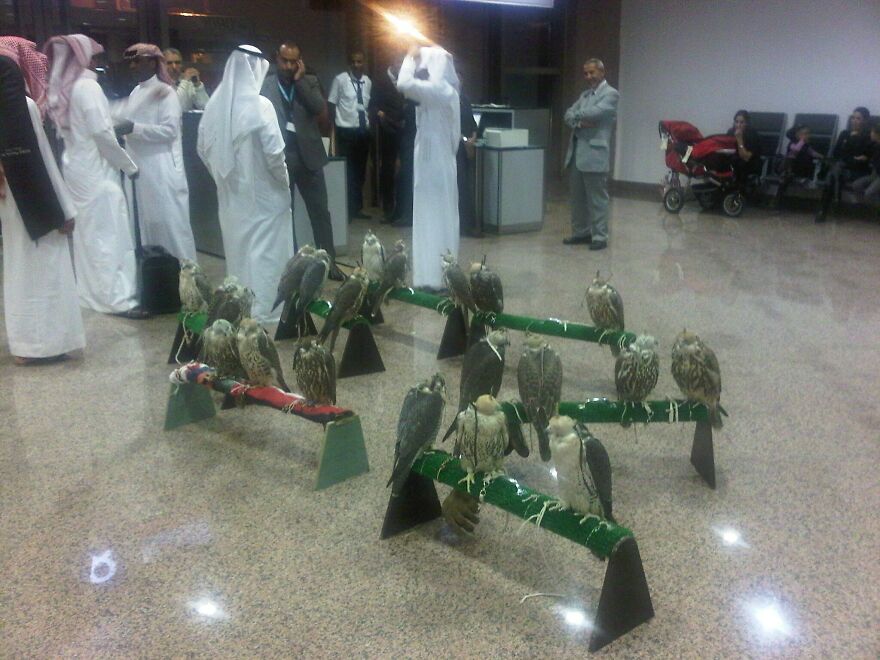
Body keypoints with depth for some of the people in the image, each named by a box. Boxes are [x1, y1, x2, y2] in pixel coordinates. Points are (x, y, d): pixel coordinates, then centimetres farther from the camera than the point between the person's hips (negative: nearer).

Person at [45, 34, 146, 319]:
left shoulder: (63, 87, 12)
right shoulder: (87, 86, -15)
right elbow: (102, 133, -18)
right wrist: (129, 165, -8)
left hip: (75, 167, 9)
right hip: (95, 170, -9)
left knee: (86, 233, 14)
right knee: (109, 234, -7)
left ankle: (90, 291, 21)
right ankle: (119, 298, -6)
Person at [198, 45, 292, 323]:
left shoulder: (215, 104, 0)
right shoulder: (259, 105, -16)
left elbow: (203, 148, 6)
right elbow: (274, 152, -17)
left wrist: (223, 175, 17)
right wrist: (284, 182, -2)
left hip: (230, 192, 6)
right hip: (262, 193, -6)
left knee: (237, 247, 16)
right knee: (263, 249, 4)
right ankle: (262, 308, 9)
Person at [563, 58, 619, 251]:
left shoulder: (611, 94, -4)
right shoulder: (584, 95, 20)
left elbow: (595, 112, -19)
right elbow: (569, 115, 10)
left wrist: (576, 115, -2)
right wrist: (580, 121, -11)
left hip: (594, 153, -8)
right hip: (576, 152, 8)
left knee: (597, 198, -3)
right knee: (578, 197, 12)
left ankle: (600, 237, 2)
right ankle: (581, 232, 22)